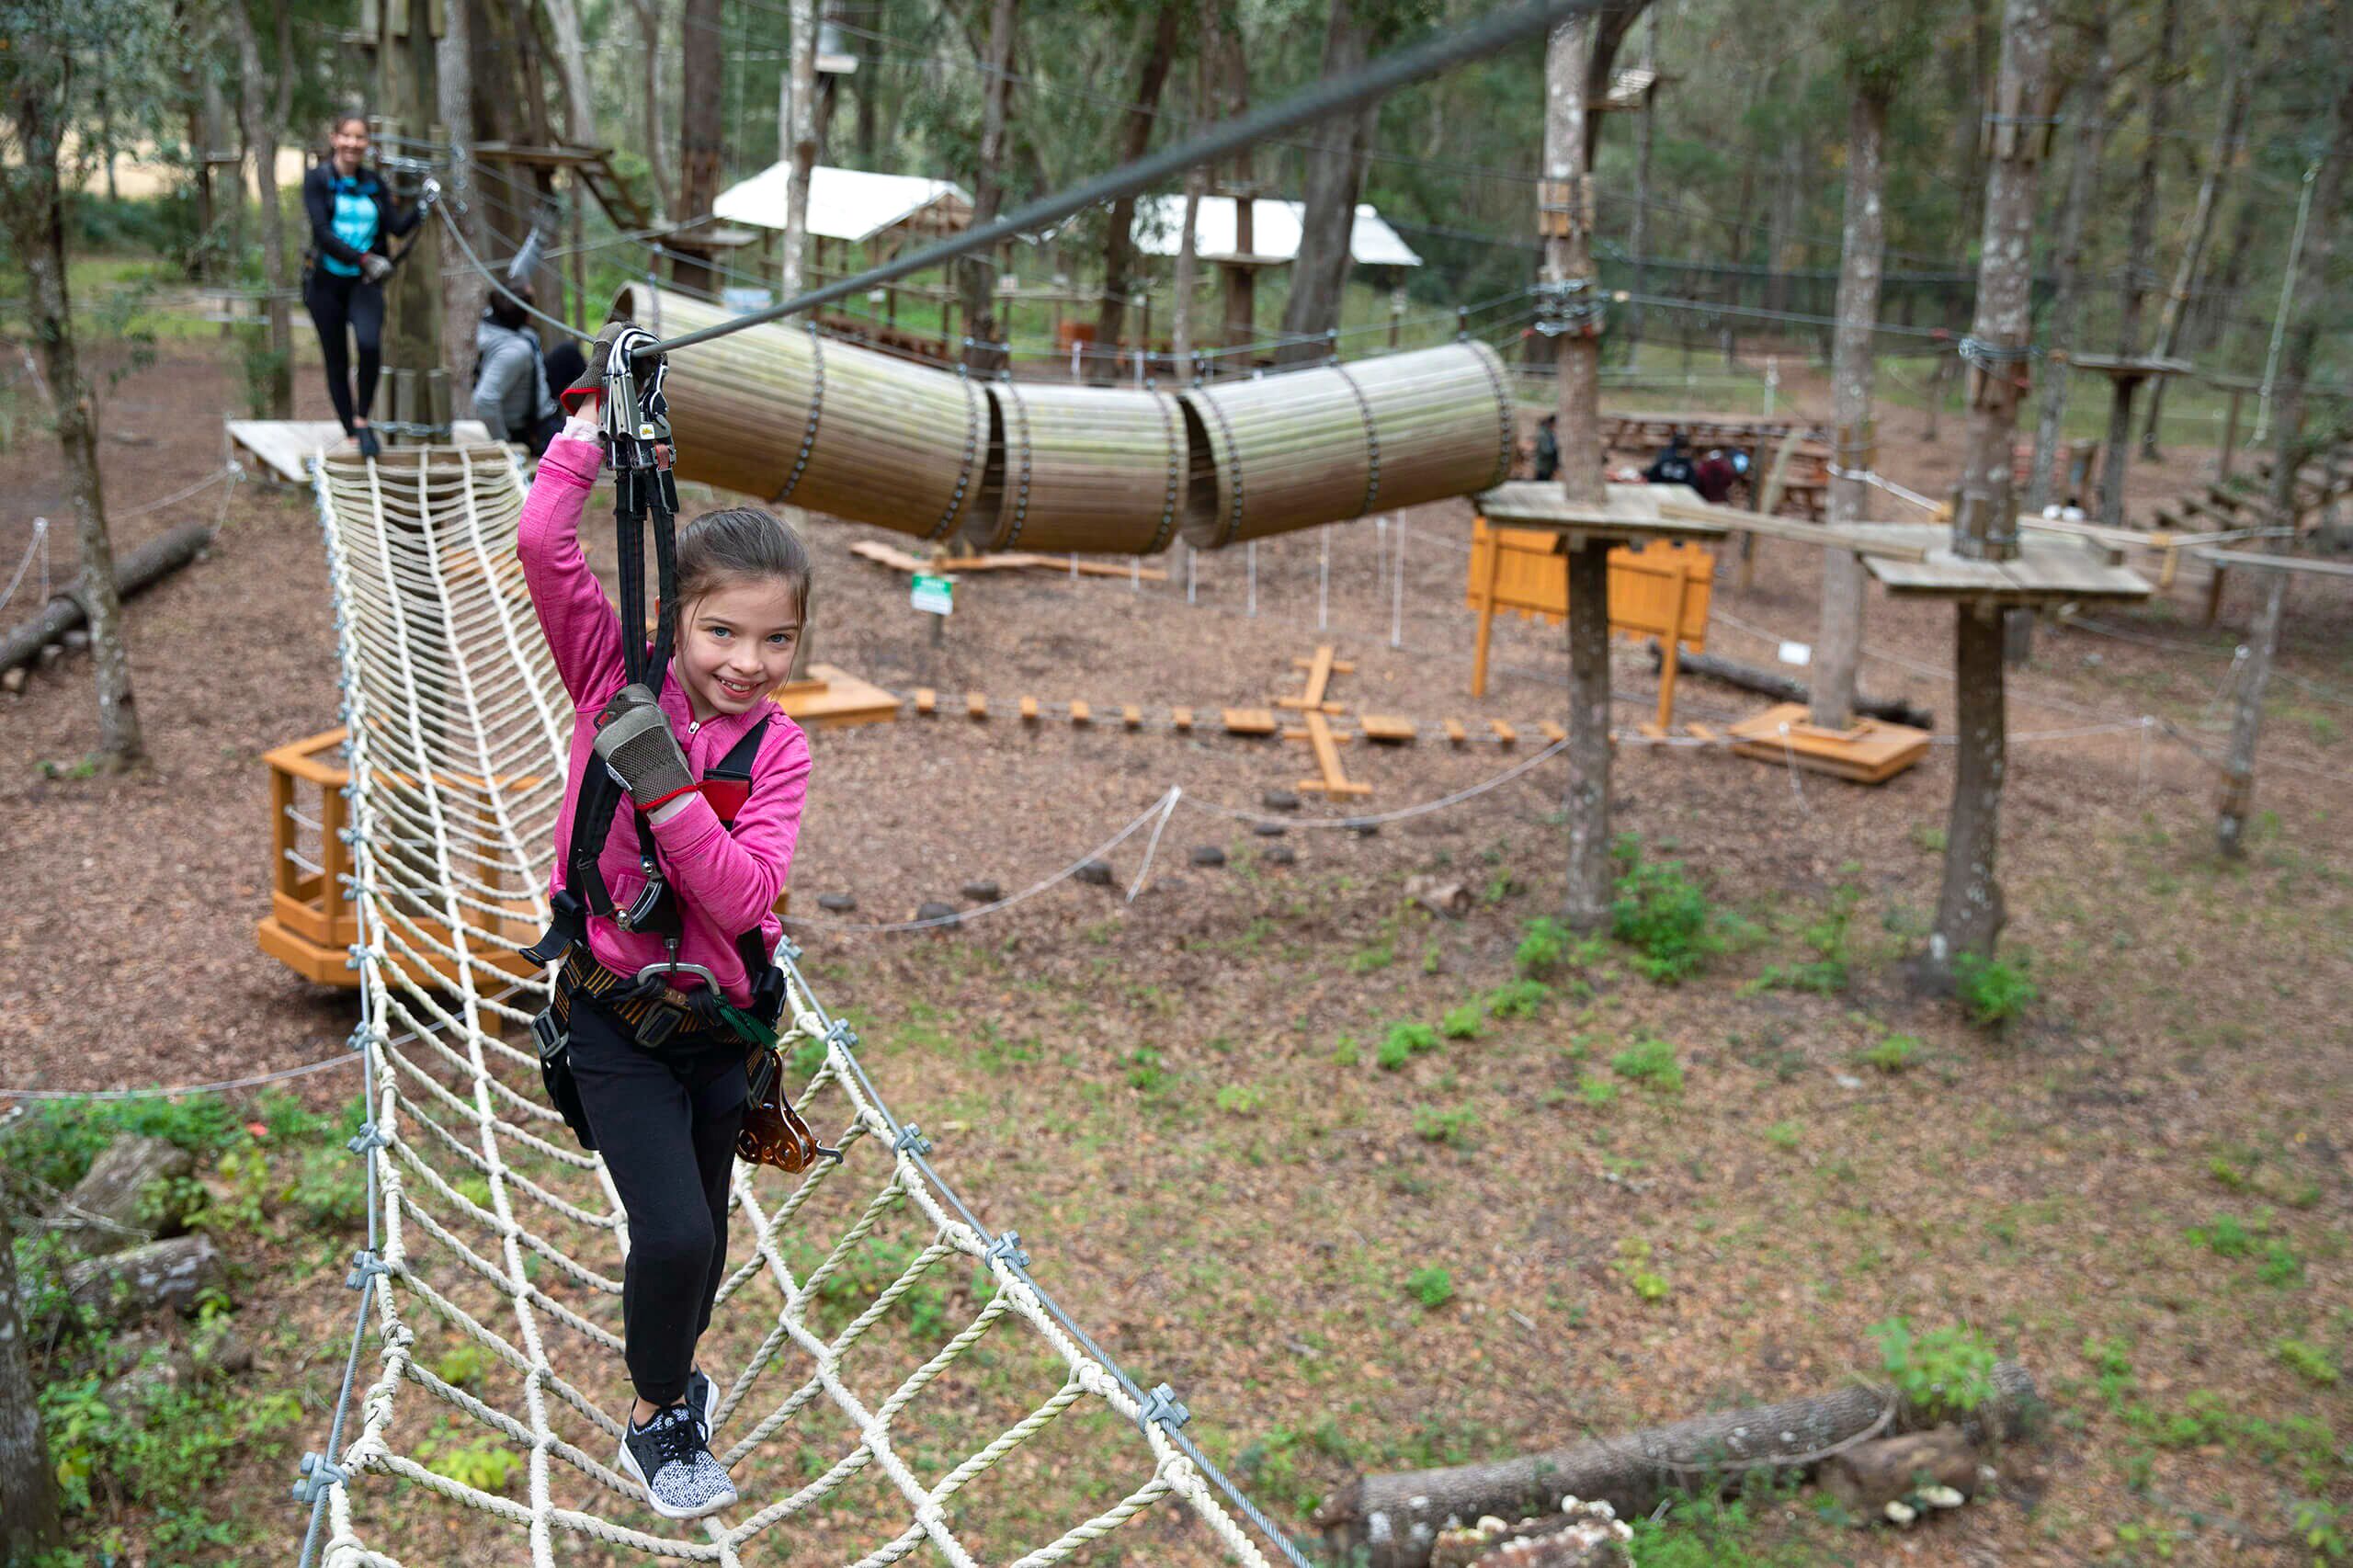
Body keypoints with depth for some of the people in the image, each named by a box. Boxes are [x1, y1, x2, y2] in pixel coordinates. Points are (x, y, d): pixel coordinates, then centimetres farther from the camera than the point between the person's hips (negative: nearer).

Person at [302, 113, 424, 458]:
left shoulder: (374, 183, 9)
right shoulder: (317, 179, -2)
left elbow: (397, 226, 2)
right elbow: (322, 231, -12)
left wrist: (423, 205, -11)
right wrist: (364, 259, -20)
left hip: (365, 283, 1)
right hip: (327, 282, -1)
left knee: (370, 344, -25)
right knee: (336, 361, 4)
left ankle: (362, 417, -7)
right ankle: (351, 432, 17)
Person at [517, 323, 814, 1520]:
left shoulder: (777, 749, -5)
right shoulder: (615, 675, -7)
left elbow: (745, 898, -18)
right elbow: (542, 540, -19)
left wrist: (666, 789, -27)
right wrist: (593, 414, -14)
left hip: (719, 1016, 3)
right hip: (613, 1013, -2)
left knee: (702, 1233, 16)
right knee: (673, 1230, -11)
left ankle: (670, 1370, 47)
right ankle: (655, 1423, 16)